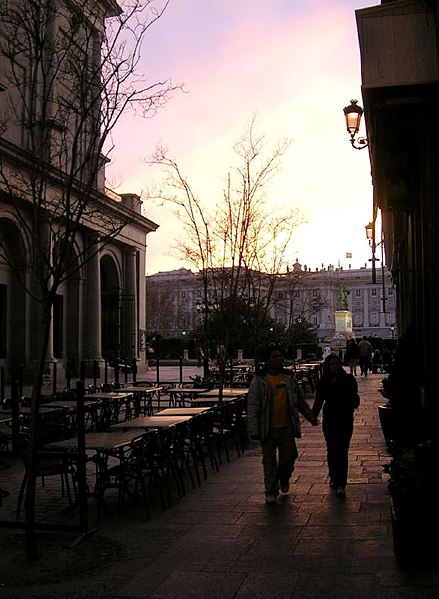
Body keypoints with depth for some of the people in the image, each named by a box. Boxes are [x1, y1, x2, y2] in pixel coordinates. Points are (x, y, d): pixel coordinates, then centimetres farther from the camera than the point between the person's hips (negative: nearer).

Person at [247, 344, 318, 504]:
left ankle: (284, 477, 39)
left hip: (287, 426, 3)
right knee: (269, 461, 5)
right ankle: (271, 491, 19)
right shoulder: (259, 381, -5)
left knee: (289, 456, 9)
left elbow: (300, 401, 20)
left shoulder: (289, 378, 8)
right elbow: (252, 406, -7)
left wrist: (311, 417, 23)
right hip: (268, 428, -3)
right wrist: (254, 430, -12)